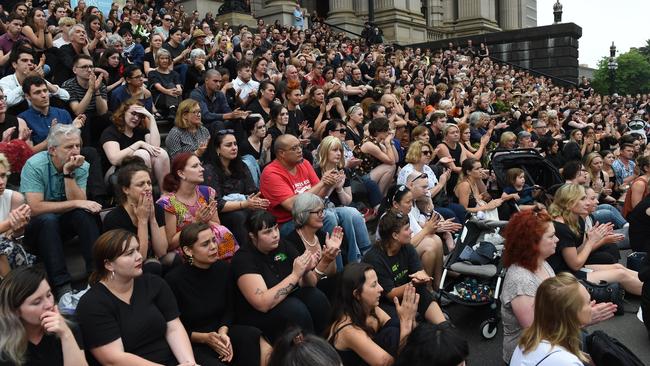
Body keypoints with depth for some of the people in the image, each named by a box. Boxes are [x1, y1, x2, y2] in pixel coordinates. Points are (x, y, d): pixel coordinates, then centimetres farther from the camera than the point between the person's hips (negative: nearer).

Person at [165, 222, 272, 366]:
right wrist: (204, 338, -19)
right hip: (191, 343, -5)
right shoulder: (174, 279, -16)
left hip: (220, 332, 5)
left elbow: (229, 309, 8)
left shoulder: (224, 269, -1)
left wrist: (223, 332, -12)